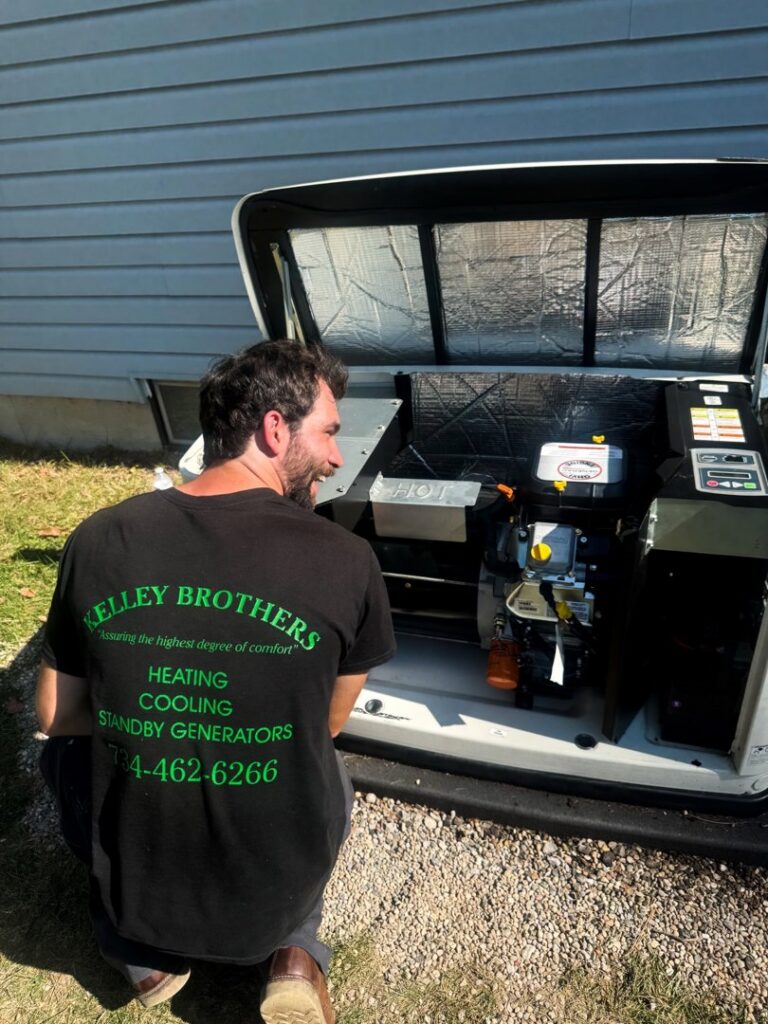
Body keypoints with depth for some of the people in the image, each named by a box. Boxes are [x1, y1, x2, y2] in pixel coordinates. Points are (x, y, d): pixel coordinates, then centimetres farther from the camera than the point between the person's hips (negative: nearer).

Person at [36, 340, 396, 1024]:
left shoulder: (98, 540, -15)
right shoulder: (347, 561, -21)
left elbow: (55, 716, 0)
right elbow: (329, 722, -3)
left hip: (131, 890, 1)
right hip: (275, 895, 0)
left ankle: (145, 953, 23)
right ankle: (295, 951, 14)